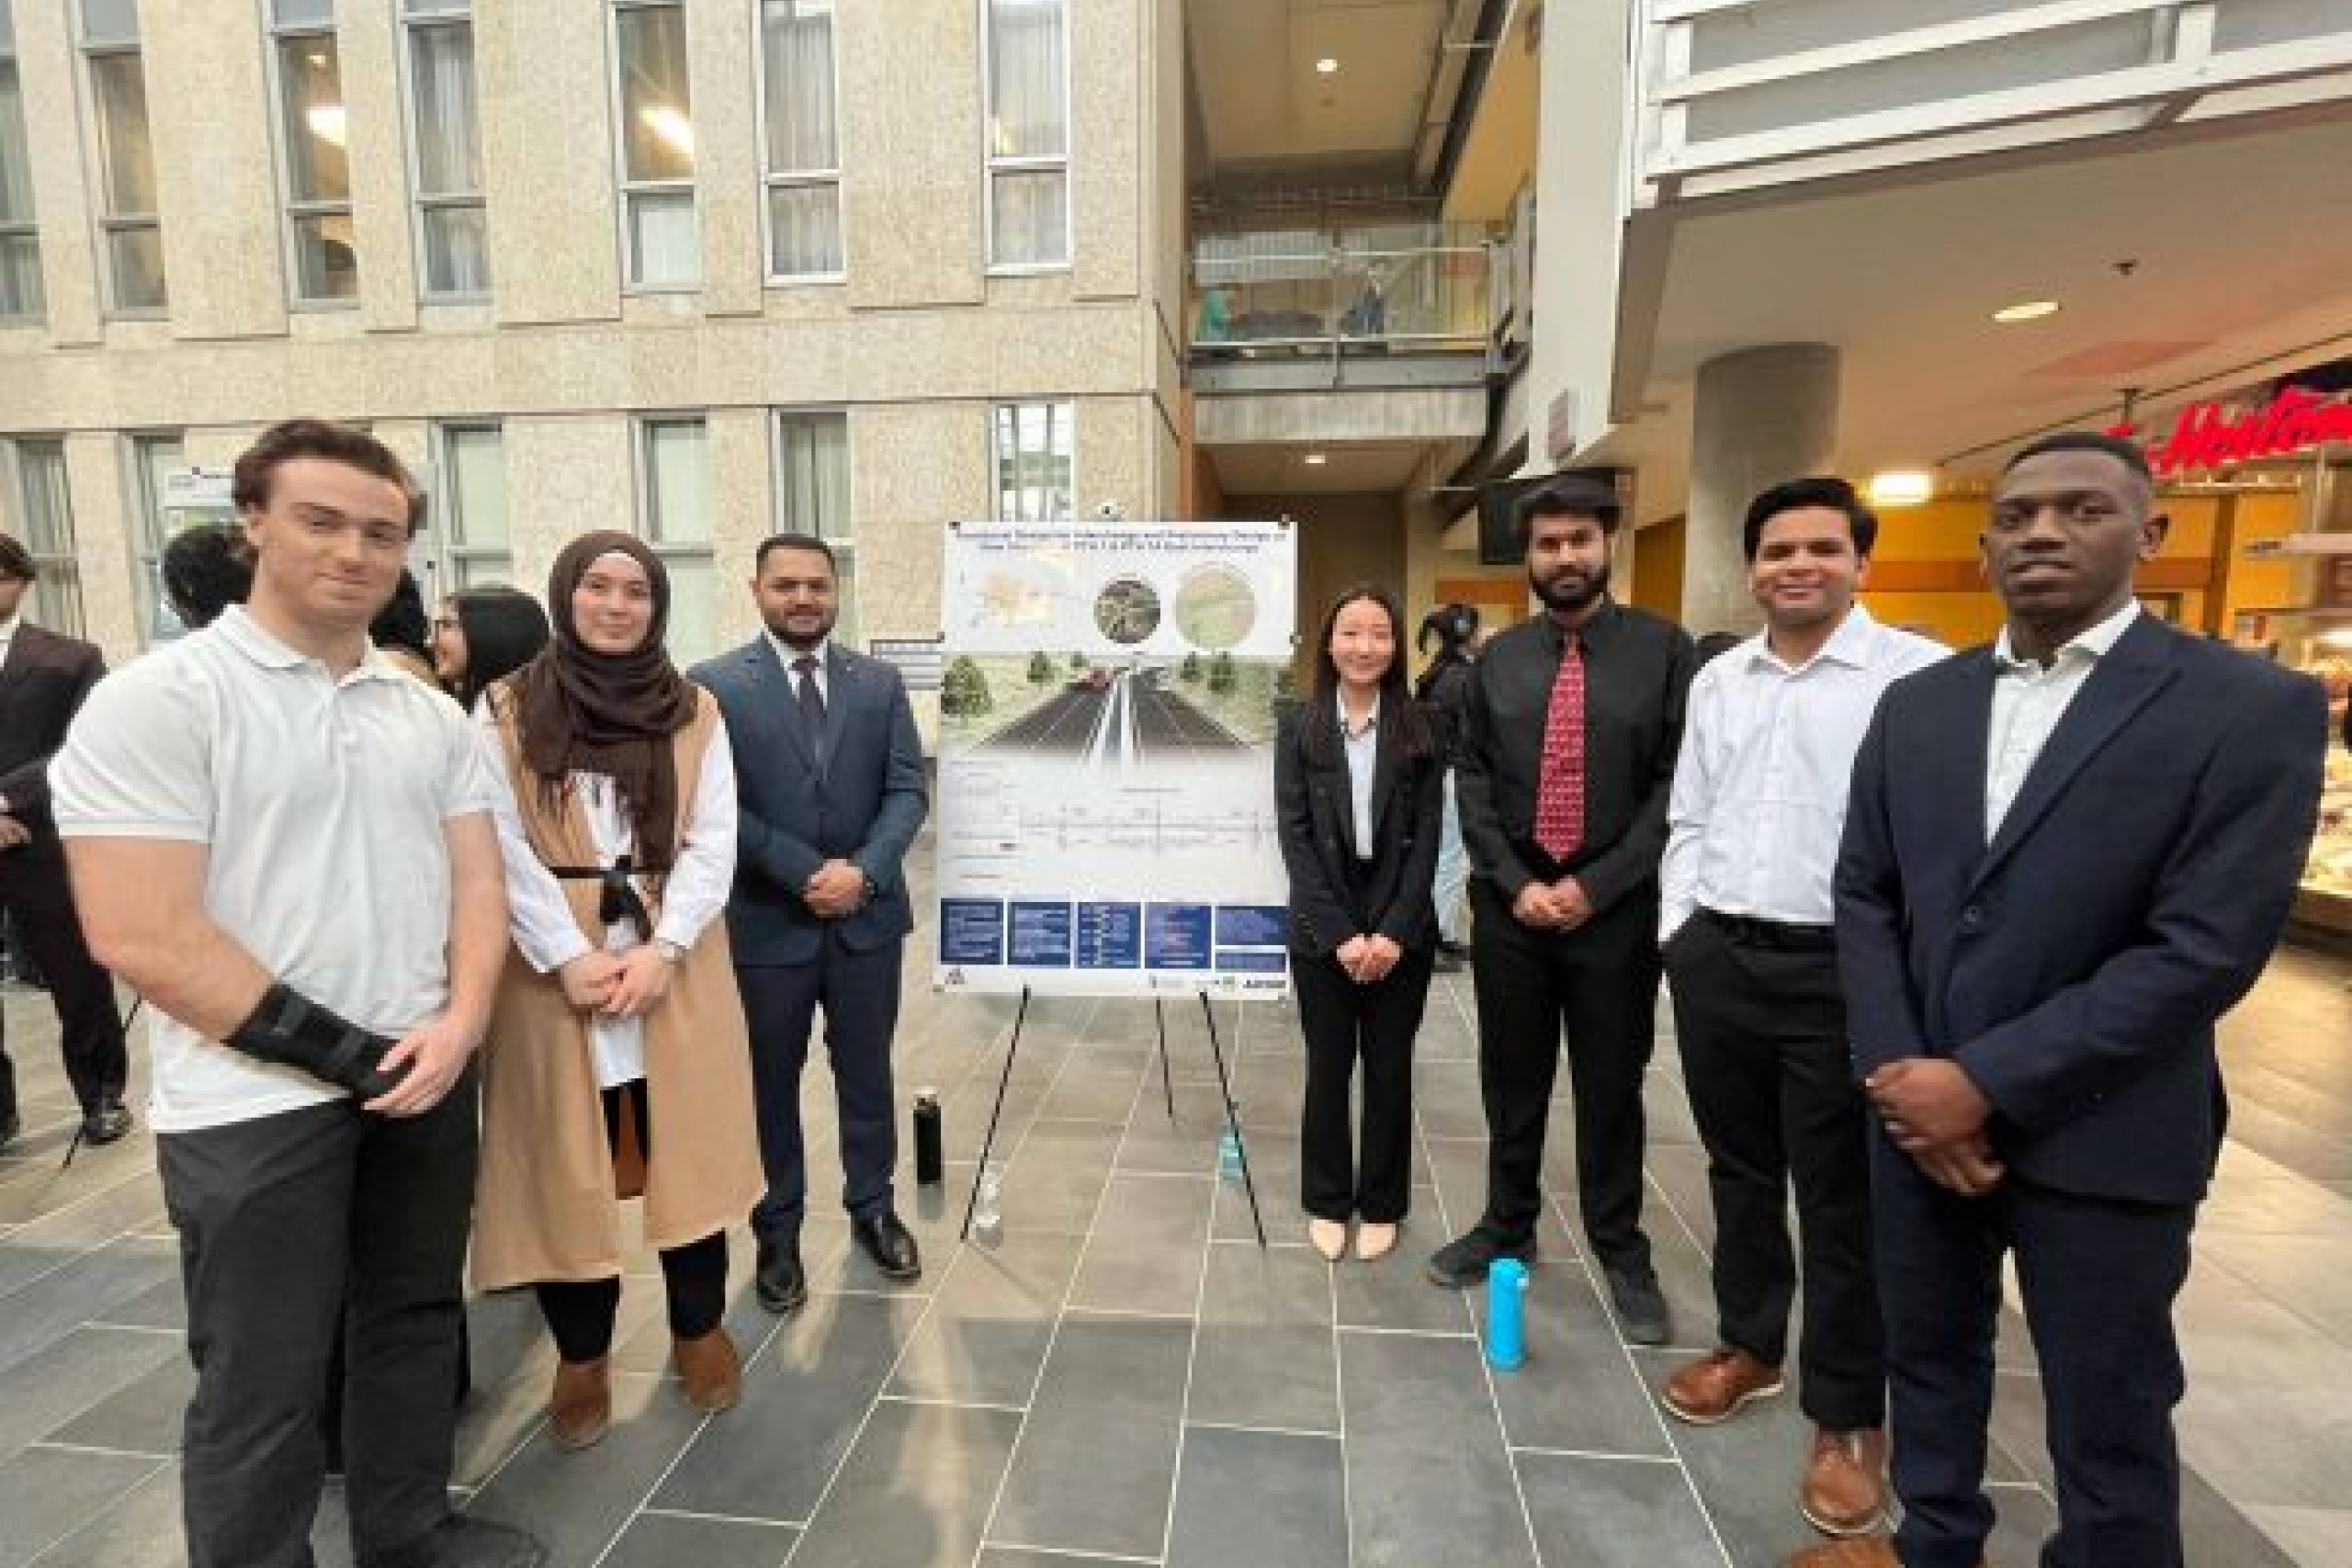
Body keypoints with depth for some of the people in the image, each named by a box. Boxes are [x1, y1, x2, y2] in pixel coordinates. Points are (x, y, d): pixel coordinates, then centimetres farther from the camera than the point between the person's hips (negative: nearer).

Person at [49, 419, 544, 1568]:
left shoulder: (433, 716, 5)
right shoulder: (156, 700, -10)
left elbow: (476, 881, 5)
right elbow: (142, 936, -16)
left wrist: (457, 1025, -11)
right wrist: (344, 1054, -15)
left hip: (426, 1078, 5)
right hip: (256, 1103, -5)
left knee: (413, 1326, 20)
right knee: (261, 1390, 11)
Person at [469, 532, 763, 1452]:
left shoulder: (694, 711, 4)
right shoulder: (504, 711, 2)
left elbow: (712, 842, -1)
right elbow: (502, 846, -5)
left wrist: (662, 948, -13)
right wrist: (569, 957, -14)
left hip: (676, 964, 1)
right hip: (552, 965, 0)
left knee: (688, 1149, 7)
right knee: (565, 1163, 8)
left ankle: (698, 1330, 26)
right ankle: (582, 1356, 26)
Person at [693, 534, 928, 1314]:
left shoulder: (880, 682, 4)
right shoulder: (714, 685, -4)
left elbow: (908, 789, -1)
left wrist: (862, 872, -16)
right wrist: (806, 873, -17)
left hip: (868, 916, 2)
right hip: (765, 921, -2)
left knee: (867, 1074, 16)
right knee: (770, 1084, 13)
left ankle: (873, 1209, 36)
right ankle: (777, 1232, 32)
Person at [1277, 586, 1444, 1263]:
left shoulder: (1420, 730, 1)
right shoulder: (1299, 727, -1)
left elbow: (1425, 839, -3)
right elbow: (1295, 838, -6)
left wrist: (1394, 931, -12)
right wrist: (1339, 932, -12)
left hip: (1401, 928, 1)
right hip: (1321, 929, 0)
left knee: (1390, 1070, 11)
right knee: (1328, 1069, 10)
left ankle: (1381, 1204, 29)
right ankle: (1327, 1201, 29)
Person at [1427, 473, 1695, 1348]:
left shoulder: (1664, 649, -3)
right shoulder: (1498, 659, 4)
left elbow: (1678, 784, -7)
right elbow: (1473, 783, 3)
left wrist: (1595, 886, -13)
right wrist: (1516, 883, -8)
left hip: (1616, 907, -2)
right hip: (1509, 903, 2)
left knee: (1611, 1087, 12)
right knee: (1511, 1079, 15)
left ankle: (1621, 1253, 32)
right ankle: (1508, 1225, 36)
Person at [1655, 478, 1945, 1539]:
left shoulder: (1921, 675, -8)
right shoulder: (1716, 680, 10)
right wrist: (1677, 929, 6)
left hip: (1842, 967, -5)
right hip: (1716, 955, 5)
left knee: (1841, 1199, 8)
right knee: (1739, 1168, 19)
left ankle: (1848, 1416, 29)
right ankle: (1749, 1344, 40)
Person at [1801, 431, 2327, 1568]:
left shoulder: (2253, 708, -9)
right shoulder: (1916, 705, 4)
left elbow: (2204, 949, -16)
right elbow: (1864, 898, 3)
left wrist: (1988, 1084, -18)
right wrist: (1901, 1075, -7)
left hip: (2099, 1136, -4)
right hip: (1919, 1109, 5)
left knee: (2107, 1418, 14)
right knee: (1927, 1354, 22)